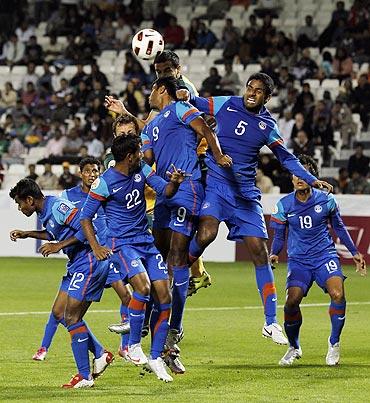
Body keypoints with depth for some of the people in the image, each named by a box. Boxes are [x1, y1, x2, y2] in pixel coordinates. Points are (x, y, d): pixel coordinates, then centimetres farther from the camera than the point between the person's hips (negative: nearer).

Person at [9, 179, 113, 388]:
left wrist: (59, 246, -21)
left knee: (71, 318, -10)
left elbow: (86, 229, -23)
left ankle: (85, 376, -8)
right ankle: (101, 354, 16)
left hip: (88, 263, -10)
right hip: (79, 264, 10)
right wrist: (27, 234, 30)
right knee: (68, 317, 11)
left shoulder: (57, 207, -18)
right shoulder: (46, 211, 13)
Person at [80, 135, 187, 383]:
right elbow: (85, 217, -5)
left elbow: (165, 191, 2)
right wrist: (95, 247, -13)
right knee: (143, 286, -29)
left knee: (164, 295, -4)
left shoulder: (142, 171, 4)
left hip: (146, 241, 6)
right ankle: (133, 346, -12)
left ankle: (156, 357, 6)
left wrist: (174, 183, -20)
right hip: (122, 243, -6)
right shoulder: (104, 183, -12)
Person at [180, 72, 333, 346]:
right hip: (214, 183, -2)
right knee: (206, 233, -31)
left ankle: (271, 323, 2)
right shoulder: (225, 105, 2)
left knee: (260, 251, -3)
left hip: (245, 194, 2)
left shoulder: (267, 125, 7)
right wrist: (184, 95, -10)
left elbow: (286, 158, 15)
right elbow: (192, 104, 13)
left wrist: (312, 180, 5)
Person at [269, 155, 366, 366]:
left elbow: (339, 227, 15)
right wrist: (274, 254, -11)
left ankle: (334, 343, -3)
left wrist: (354, 252, 17)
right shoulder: (284, 204, -1)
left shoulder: (326, 200, -1)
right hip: (298, 260, 0)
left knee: (338, 294, -26)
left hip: (325, 255, 0)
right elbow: (279, 235, 8)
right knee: (292, 301, -19)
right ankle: (294, 347, 7)